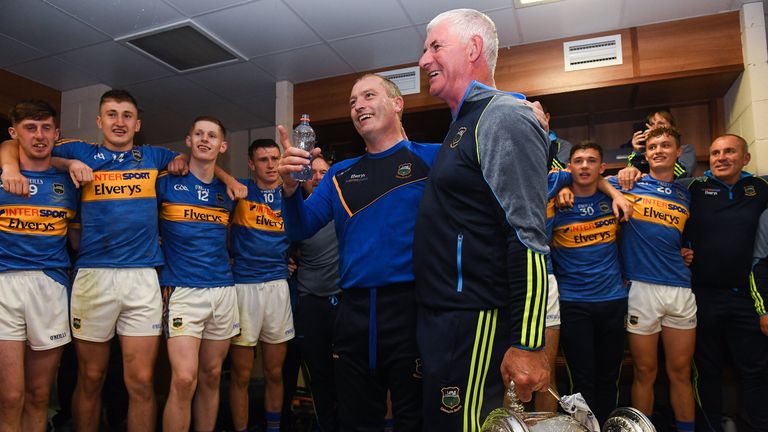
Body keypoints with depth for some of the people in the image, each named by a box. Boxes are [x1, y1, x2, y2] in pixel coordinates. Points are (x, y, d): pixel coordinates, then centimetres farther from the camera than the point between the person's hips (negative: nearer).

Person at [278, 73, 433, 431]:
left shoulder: (433, 158, 0)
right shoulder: (340, 174, 13)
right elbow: (301, 229, 7)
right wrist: (290, 188, -10)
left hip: (412, 307, -4)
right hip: (353, 312, 4)